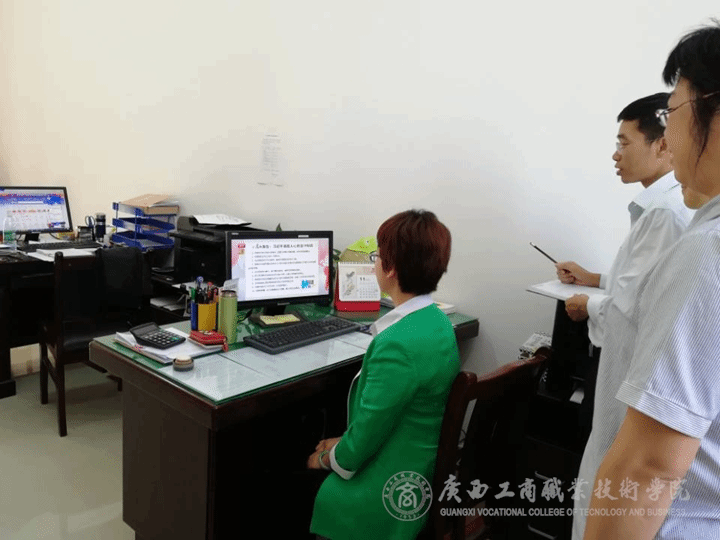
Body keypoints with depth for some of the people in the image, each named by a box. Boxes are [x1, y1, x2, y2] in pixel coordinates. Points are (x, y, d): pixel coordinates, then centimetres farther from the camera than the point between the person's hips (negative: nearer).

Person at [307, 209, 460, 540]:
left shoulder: (398, 343, -30)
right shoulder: (437, 321, 0)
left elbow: (366, 433, -21)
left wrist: (329, 458, -2)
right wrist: (344, 443, 10)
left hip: (385, 496, -8)